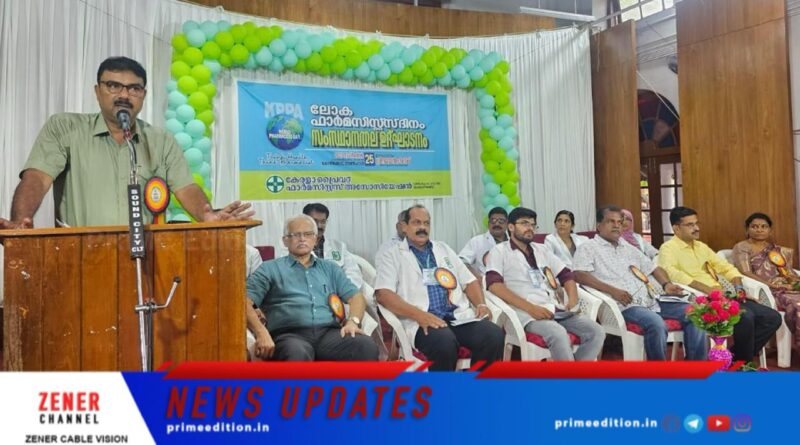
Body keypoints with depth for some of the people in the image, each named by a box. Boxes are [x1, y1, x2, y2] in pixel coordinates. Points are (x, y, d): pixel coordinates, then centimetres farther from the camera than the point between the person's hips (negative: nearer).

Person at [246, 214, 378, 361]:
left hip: (329, 332, 3)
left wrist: (353, 321, -4)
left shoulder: (330, 268, 28)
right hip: (290, 334, -3)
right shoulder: (270, 268, 17)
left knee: (367, 346, -28)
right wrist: (261, 332, -14)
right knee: (298, 355, -40)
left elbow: (356, 296, 19)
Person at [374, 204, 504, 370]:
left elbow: (469, 281, 24)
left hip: (459, 315, 5)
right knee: (445, 343, -37)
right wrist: (419, 315, -19)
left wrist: (481, 304, 2)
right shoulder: (392, 255, 10)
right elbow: (384, 294, -5)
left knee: (495, 336, -24)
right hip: (421, 320, -4)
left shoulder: (443, 248, 26)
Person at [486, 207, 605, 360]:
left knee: (596, 332, -13)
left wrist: (572, 300, 1)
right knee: (558, 334, -34)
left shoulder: (541, 249, 24)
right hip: (527, 313, -6)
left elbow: (566, 274, 24)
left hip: (555, 309, 7)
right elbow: (494, 285, -11)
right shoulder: (500, 251, 5)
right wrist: (531, 308, -19)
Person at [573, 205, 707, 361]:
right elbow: (579, 275, -13)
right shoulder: (588, 247, 4)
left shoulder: (628, 248, 28)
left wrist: (667, 284, 6)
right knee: (656, 324, -34)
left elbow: (653, 268, 30)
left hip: (652, 299, 8)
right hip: (626, 305, -8)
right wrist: (612, 290, -22)